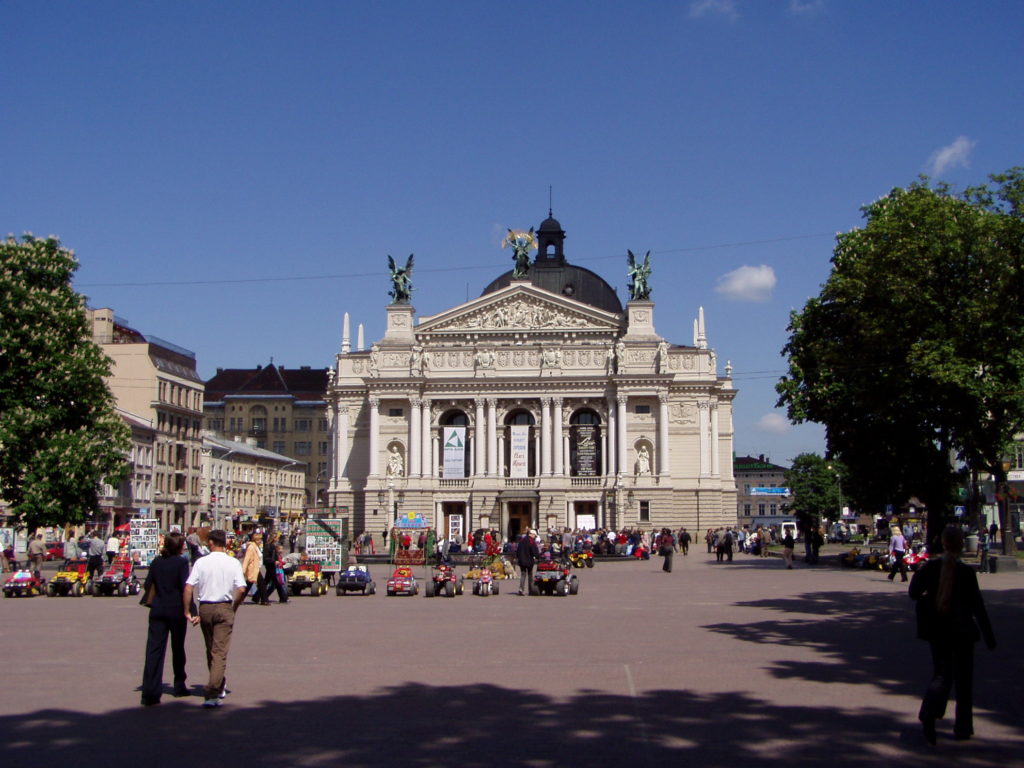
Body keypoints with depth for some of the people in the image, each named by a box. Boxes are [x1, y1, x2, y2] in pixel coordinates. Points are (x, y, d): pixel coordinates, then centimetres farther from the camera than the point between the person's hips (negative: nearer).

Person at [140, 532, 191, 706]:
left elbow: (148, 584, 7)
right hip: (176, 610, -3)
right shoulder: (181, 562, -8)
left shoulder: (156, 561, 5)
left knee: (154, 649, -2)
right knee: (178, 648, 14)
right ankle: (179, 686, 26)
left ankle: (150, 693, -10)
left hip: (157, 610, 3)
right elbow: (185, 587, -13)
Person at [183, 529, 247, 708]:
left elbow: (188, 588, -9)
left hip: (205, 608, 2)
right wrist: (234, 608, 4)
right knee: (220, 652, -4)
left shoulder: (201, 562, -3)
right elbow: (241, 589, -11)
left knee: (210, 650, 19)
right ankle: (212, 694, -15)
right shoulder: (233, 563, -4)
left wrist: (187, 612, -1)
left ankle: (219, 686, 34)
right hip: (224, 608, -2)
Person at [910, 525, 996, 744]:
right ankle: (963, 728, 18)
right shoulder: (966, 572, -13)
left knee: (941, 674, 10)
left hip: (938, 631, 2)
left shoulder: (930, 568, -6)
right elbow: (978, 606, -9)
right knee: (963, 680, 12)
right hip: (962, 631, -2)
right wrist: (989, 637, -3)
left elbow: (914, 592, 1)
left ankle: (928, 715, -16)